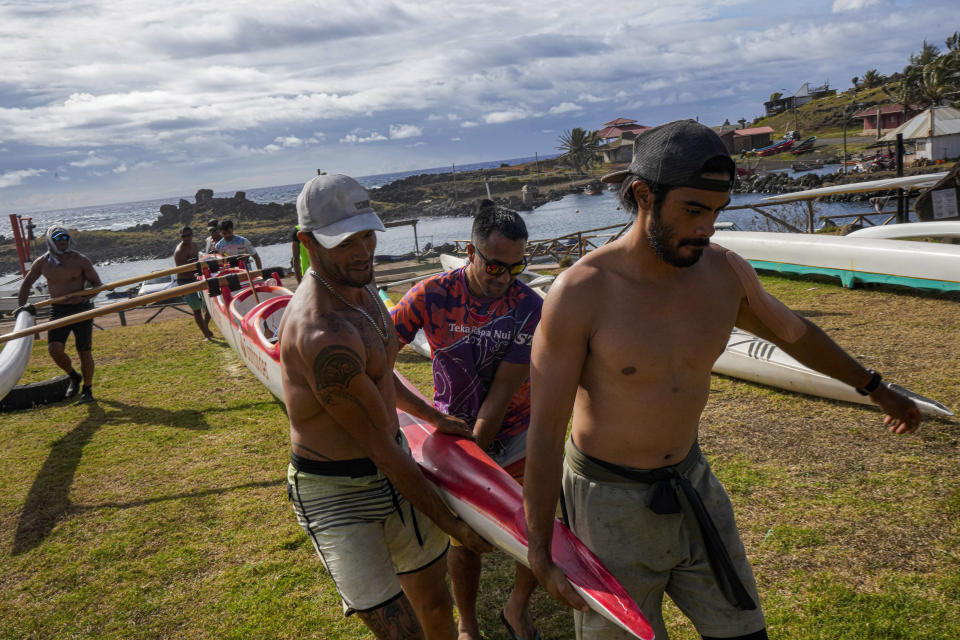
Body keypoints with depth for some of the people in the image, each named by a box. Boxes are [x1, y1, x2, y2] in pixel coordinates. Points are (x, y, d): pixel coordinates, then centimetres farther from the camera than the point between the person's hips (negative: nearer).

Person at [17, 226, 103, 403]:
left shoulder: (81, 260, -7)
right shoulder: (42, 262, 1)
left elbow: (98, 284, -3)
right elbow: (26, 283, 15)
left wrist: (82, 295, -22)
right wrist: (21, 309, 12)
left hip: (81, 309, -2)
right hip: (58, 311, 2)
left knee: (84, 352, -3)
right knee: (54, 349, -15)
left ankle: (87, 390, 16)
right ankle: (73, 377, 14)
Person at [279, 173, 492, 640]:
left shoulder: (359, 290, 2)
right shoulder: (323, 334, -29)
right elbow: (382, 450, -23)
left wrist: (434, 418, 25)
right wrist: (452, 524, -13)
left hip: (395, 472, 9)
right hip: (335, 495, -9)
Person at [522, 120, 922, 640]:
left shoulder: (724, 271, -7)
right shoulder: (579, 294, -23)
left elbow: (793, 333, 14)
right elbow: (544, 431, -17)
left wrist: (874, 387, 29)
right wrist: (540, 554, -13)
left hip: (693, 484, 5)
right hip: (611, 500, -5)